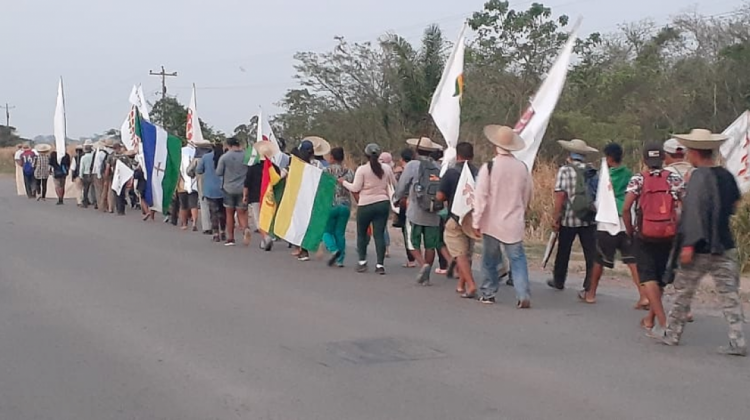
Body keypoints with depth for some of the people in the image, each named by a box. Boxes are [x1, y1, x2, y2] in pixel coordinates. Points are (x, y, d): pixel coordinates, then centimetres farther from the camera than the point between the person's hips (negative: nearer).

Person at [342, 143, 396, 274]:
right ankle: (380, 264, -3)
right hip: (383, 203, 3)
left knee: (361, 234, 13)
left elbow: (355, 188, -9)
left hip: (366, 205, -3)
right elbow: (395, 184, 13)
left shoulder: (362, 170, -9)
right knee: (379, 234, 2)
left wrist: (344, 182, 7)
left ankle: (362, 262, 12)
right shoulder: (386, 168, 3)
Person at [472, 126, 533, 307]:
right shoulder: (522, 167, -1)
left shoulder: (489, 167, -12)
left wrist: (476, 222, -5)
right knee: (518, 259, 3)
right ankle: (523, 295, -11)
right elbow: (527, 197, 11)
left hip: (492, 223, -2)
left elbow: (480, 197, -11)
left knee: (490, 260, 13)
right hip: (514, 223, 2)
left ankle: (488, 294, 22)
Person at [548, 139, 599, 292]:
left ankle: (558, 281, 27)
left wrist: (556, 217, -9)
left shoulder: (565, 170, -8)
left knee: (563, 252, 13)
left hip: (569, 219, -3)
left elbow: (560, 195, -14)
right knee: (591, 252, 4)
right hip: (590, 219, 3)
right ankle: (590, 284, 1)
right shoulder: (592, 171, 5)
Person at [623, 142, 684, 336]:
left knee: (648, 278, -2)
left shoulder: (637, 180, -4)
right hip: (668, 236, 3)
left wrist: (630, 231, 3)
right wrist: (679, 229, 5)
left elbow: (626, 208, -11)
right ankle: (650, 319, 25)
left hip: (644, 235, -2)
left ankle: (663, 321, -17)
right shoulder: (674, 179, 0)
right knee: (659, 278, 17)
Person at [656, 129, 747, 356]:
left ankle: (672, 335, 20)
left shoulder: (699, 177, -15)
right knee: (730, 295, 5)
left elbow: (694, 211, -22)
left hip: (701, 248, -6)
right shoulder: (727, 175, 6)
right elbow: (734, 203, 19)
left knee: (684, 292, 9)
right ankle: (738, 342, 1)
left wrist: (689, 244, -24)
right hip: (725, 246, 6)